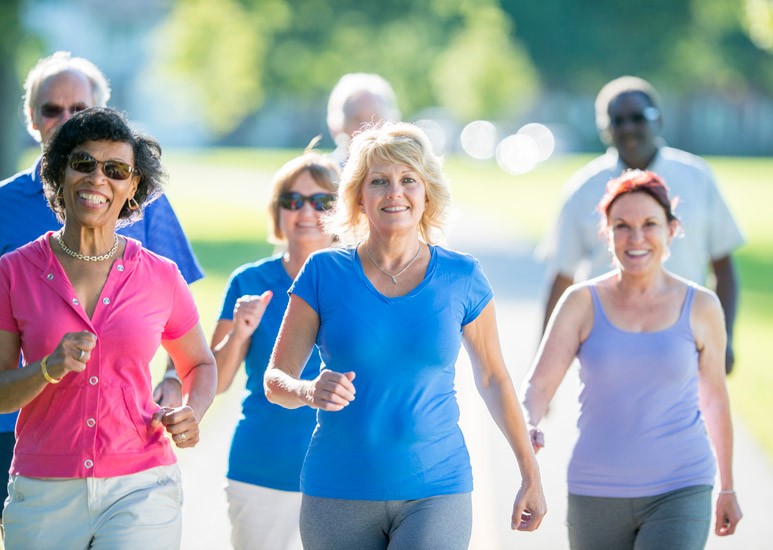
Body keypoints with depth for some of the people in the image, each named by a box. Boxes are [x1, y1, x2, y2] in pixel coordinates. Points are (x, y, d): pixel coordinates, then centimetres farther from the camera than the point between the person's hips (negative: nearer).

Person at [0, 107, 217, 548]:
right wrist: (49, 370, -17)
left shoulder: (160, 277, 4)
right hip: (45, 494, 1)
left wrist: (191, 414, -1)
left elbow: (200, 364, 20)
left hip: (140, 493, -1)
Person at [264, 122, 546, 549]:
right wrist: (309, 392, -22)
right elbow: (275, 379, 1)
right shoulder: (324, 273, 0)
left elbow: (492, 378, 14)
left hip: (435, 493, -1)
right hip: (338, 495, 1)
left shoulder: (461, 278, 3)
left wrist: (530, 475, 17)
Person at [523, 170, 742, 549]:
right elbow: (539, 385, -8)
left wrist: (727, 489, 19)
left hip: (680, 491, -1)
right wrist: (529, 427, -31)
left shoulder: (700, 307, 0)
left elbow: (713, 398, 11)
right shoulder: (582, 303, -1)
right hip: (596, 495, 1)